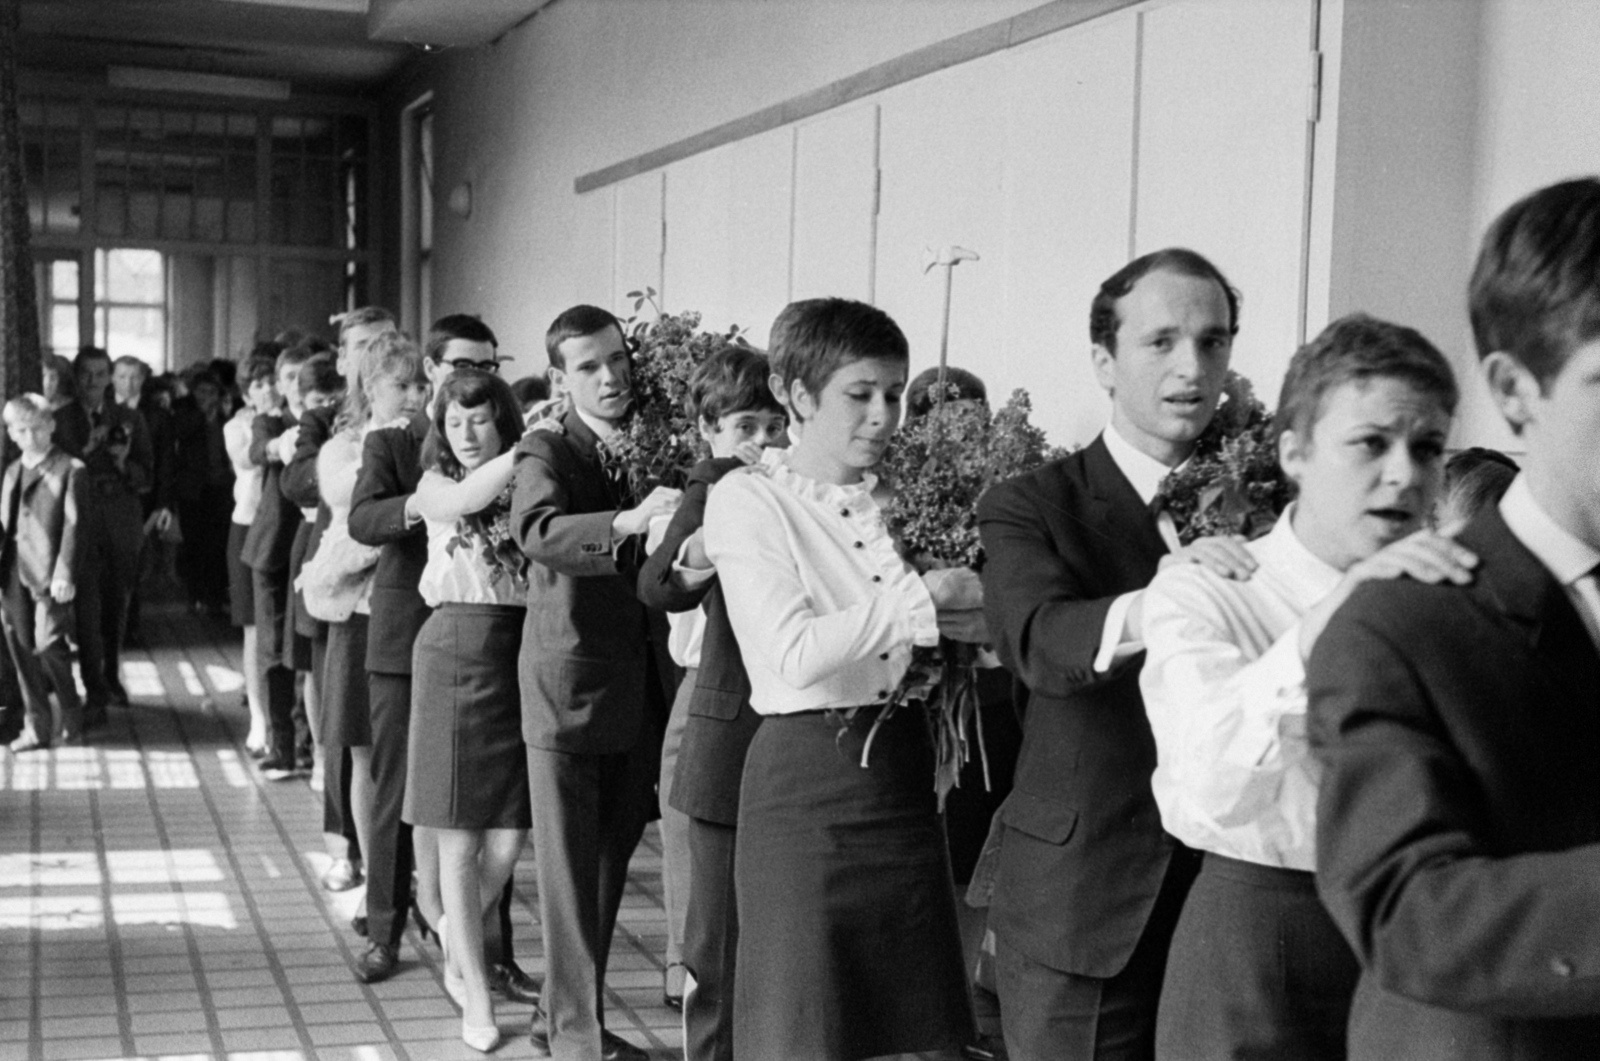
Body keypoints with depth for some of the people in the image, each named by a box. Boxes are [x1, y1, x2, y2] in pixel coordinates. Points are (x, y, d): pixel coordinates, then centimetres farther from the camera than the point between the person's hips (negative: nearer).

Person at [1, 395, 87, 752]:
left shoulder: (70, 469, -3)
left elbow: (73, 525, -9)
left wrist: (65, 573, -16)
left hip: (48, 573, -6)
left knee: (48, 645, -10)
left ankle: (70, 722, 6)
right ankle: (37, 726, 14)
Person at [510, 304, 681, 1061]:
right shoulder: (547, 453, -6)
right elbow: (535, 529, -28)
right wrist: (627, 521, -43)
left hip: (640, 693, 6)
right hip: (568, 691, -6)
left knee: (609, 868, 15)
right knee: (569, 872, 1)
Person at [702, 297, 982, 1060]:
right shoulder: (748, 499, -7)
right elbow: (795, 653, -19)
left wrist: (983, 610, -7)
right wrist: (927, 594, -17)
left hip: (904, 768, 5)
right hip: (807, 776, -5)